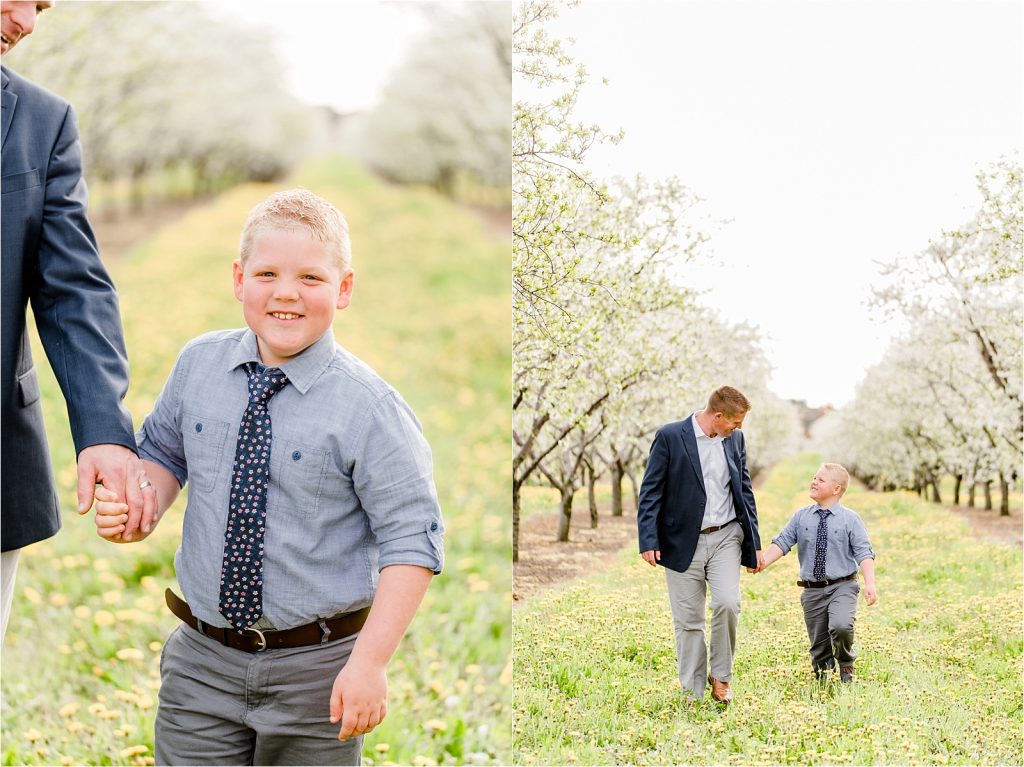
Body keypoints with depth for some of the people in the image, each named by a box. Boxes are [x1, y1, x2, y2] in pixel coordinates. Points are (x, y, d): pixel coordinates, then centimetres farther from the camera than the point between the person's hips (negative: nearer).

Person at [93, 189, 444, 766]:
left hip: (315, 671, -3)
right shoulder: (198, 365, -2)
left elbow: (412, 542, -15)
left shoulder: (369, 408, -16)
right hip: (203, 661, 3)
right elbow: (165, 452, 15)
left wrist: (370, 663, -20)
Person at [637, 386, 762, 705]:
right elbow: (651, 492, -8)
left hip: (726, 537, 3)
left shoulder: (735, 439, 7)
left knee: (727, 603, -16)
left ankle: (720, 675, 5)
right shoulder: (670, 437, -8)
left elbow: (744, 491, 15)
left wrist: (754, 543, 14)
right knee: (688, 620, 2)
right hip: (683, 541, -3)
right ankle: (692, 693, 13)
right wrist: (648, 541, -16)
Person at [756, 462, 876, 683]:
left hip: (842, 587, -3)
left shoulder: (850, 519, -2)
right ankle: (821, 674, 28)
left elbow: (864, 553, -7)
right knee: (818, 643, 6)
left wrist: (870, 583, -18)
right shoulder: (801, 516, 6)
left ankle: (846, 665, 2)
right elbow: (782, 543, 1)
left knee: (841, 626, -26)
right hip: (812, 590, 3)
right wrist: (763, 561, -16)